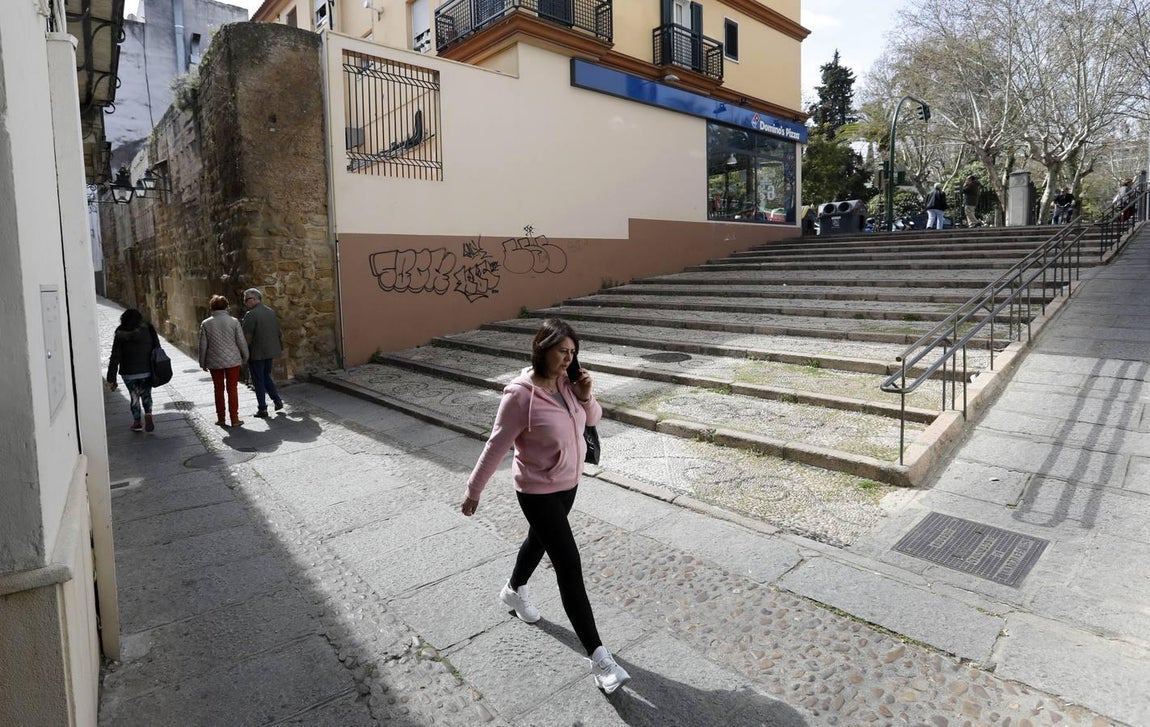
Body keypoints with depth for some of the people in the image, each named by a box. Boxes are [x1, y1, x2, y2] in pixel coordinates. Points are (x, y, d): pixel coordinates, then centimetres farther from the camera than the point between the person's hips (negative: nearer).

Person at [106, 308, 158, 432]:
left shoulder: (120, 335, -7)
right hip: (147, 371, 1)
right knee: (146, 394, 17)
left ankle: (137, 422, 23)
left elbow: (115, 358, -6)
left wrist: (111, 379, -1)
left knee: (134, 395, 15)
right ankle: (148, 415, -6)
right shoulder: (149, 331, -4)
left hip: (129, 373, -1)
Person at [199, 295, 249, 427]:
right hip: (232, 361, -1)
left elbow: (203, 345, 0)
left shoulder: (206, 324, -3)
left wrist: (202, 363, 10)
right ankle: (234, 419, 5)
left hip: (214, 362, 1)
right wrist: (245, 357, 10)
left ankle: (220, 418, 19)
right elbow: (241, 341, -4)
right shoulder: (233, 321, -6)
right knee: (232, 389, 4)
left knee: (218, 389, 12)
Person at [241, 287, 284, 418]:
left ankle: (262, 409, 9)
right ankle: (277, 400, 17)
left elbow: (246, 337, -19)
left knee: (258, 381, 3)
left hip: (256, 353, -7)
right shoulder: (271, 312, 6)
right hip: (270, 351, 7)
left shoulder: (250, 315, -17)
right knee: (266, 375, 23)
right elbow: (279, 332, 12)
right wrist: (281, 347, 20)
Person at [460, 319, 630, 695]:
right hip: (538, 492, -7)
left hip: (569, 484, 8)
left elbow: (592, 419, 8)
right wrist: (474, 491, -9)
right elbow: (496, 446, -17)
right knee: (570, 566, -7)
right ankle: (598, 658, 3)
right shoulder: (521, 395, -26)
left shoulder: (566, 383, -6)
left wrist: (586, 396, -13)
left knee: (539, 540, 28)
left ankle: (514, 591, 57)